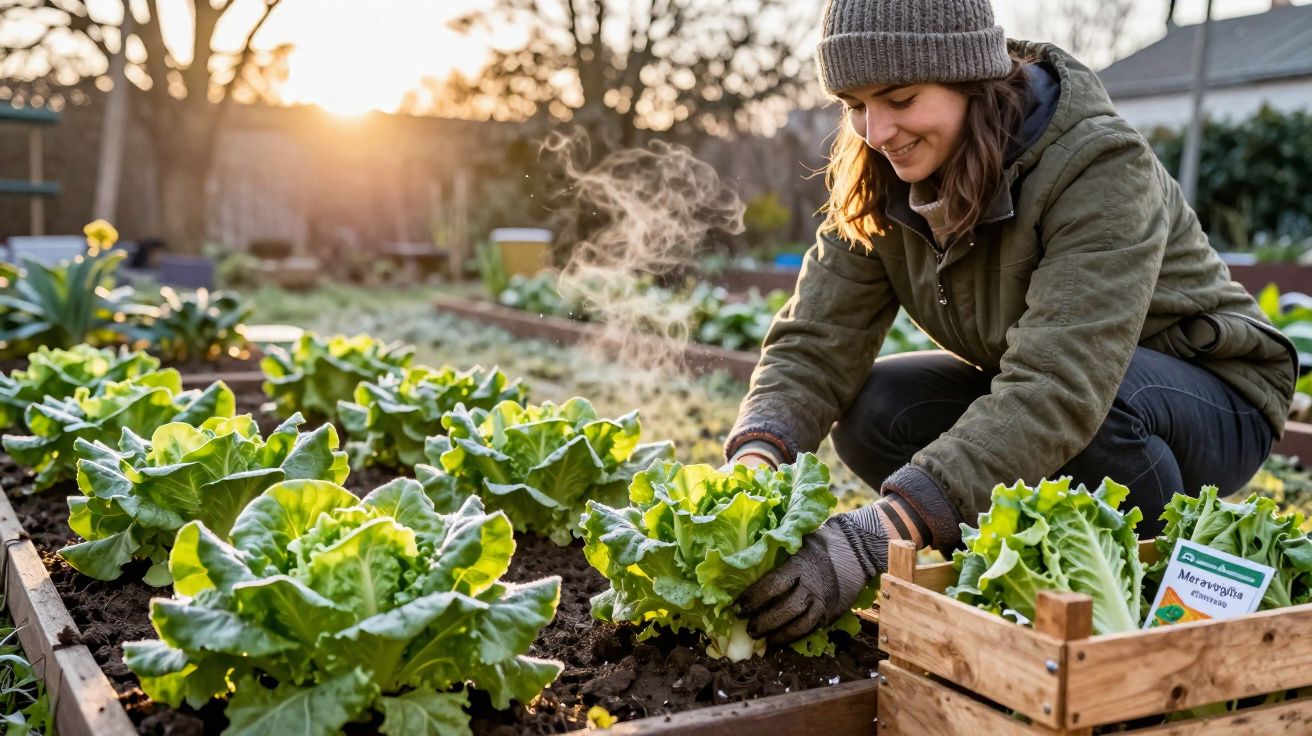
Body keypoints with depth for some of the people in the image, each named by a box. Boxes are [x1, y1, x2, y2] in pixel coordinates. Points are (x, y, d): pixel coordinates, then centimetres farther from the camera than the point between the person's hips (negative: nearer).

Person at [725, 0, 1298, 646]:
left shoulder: (1101, 167, -29)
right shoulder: (881, 186, -10)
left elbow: (1062, 389, -42)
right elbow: (814, 343, -16)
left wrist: (882, 532, -51)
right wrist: (757, 460, -38)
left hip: (1213, 405, -5)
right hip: (1028, 393, 6)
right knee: (871, 411, -18)